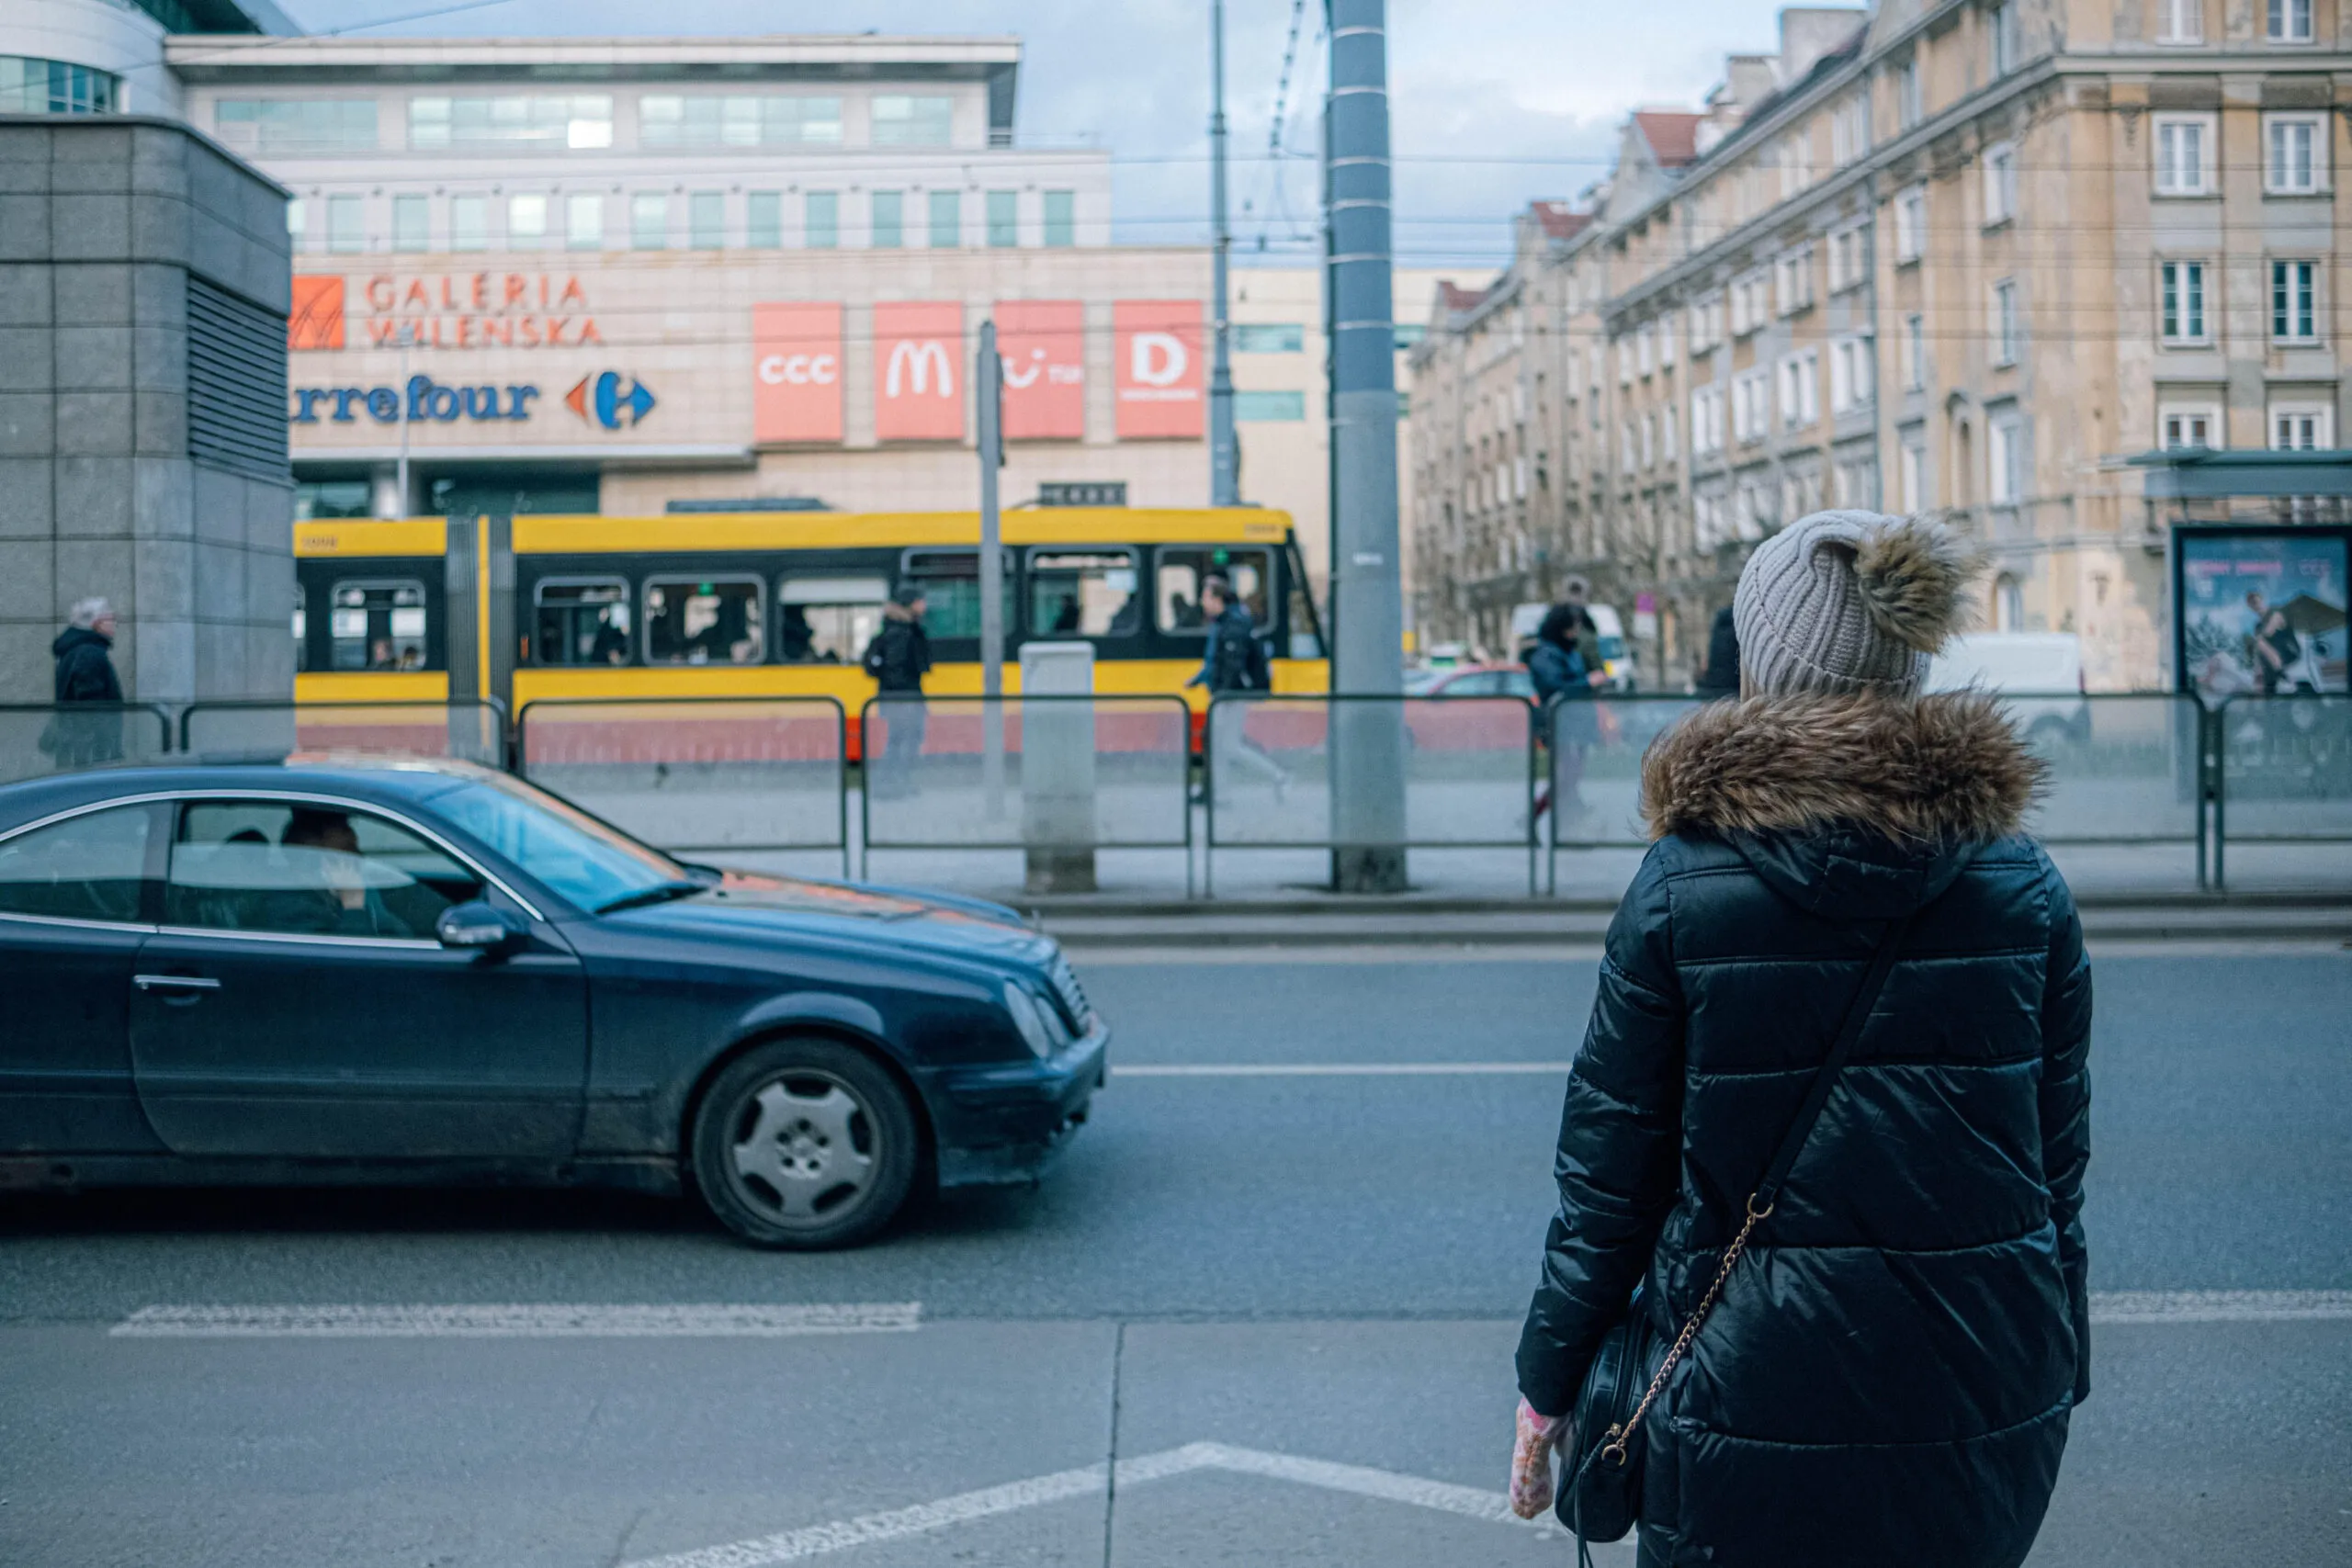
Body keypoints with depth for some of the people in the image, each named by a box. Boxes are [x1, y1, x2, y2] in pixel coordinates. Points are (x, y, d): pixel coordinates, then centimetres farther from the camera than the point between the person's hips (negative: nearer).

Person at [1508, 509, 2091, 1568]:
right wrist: (2058, 1378, 17)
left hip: (1754, 1393, -3)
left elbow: (1608, 1171, -6)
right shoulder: (2025, 887, -2)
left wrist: (1548, 1381, 6)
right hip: (1991, 1410, 3)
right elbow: (2057, 1159, 4)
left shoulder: (1681, 883, -10)